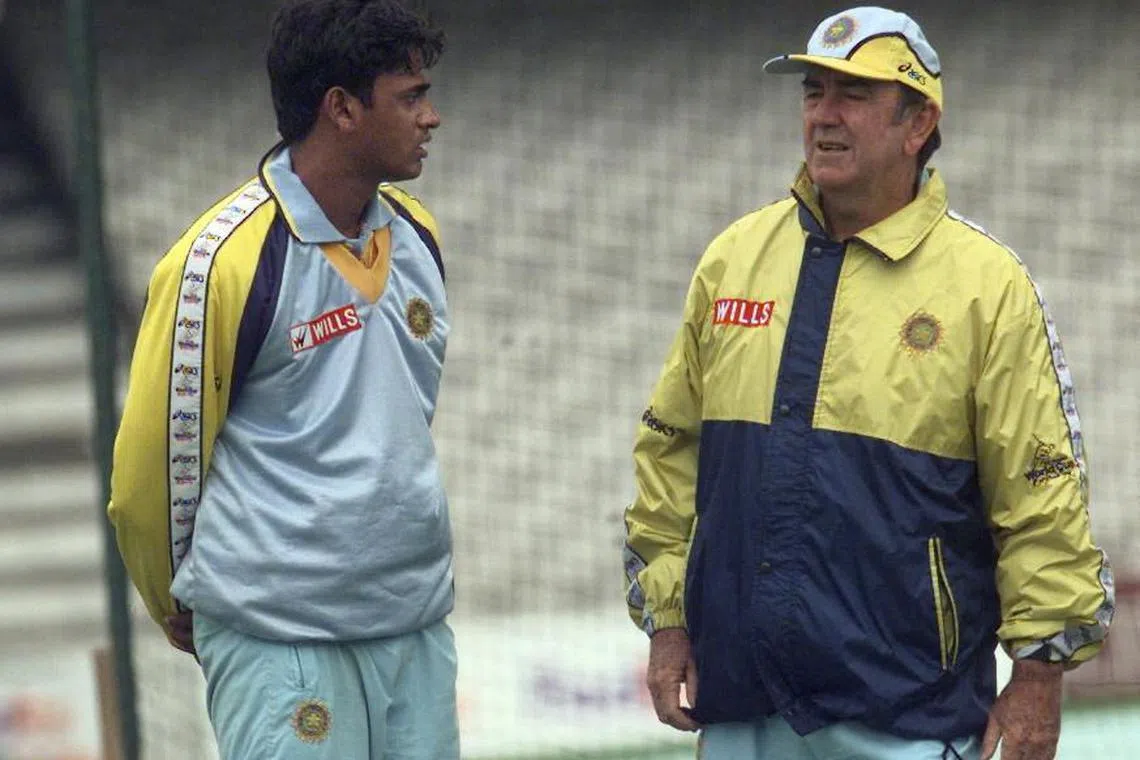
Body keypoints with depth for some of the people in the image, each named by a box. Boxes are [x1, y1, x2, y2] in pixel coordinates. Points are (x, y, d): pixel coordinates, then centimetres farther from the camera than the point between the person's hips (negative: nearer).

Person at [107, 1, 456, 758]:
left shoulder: (418, 235, 10)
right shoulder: (224, 261, -12)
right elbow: (151, 470, -3)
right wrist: (183, 604, 10)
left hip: (418, 631, 6)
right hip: (282, 650, -6)